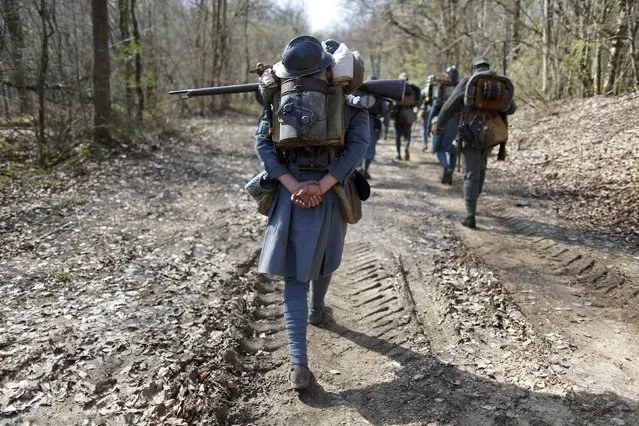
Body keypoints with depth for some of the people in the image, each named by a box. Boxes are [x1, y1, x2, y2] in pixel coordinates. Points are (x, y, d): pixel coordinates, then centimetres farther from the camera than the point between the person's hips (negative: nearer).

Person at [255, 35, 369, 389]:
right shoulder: (350, 105, 1)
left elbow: (262, 143, -6)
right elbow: (356, 148, -11)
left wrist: (293, 186, -12)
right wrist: (320, 187, -18)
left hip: (290, 194, 0)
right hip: (327, 194, 0)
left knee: (294, 275, 1)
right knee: (321, 259, 26)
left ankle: (298, 363, -5)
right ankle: (316, 310, 51)